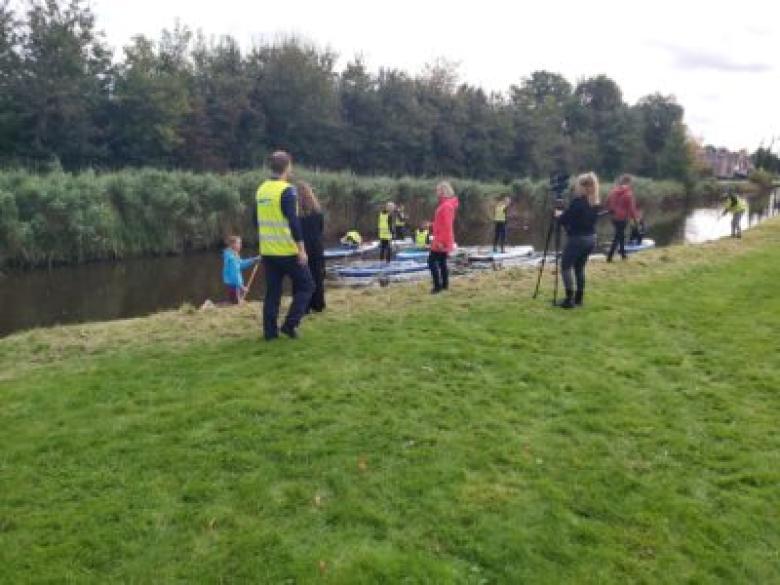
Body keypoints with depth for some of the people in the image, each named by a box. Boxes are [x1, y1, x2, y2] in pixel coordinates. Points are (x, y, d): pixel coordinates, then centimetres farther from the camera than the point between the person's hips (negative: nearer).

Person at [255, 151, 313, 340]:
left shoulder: (261, 189, 9)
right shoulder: (287, 190, -14)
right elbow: (293, 222, -20)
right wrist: (301, 249, -17)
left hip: (267, 251, 7)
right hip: (288, 251, -7)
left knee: (272, 291, 12)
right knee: (306, 286, 8)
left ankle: (270, 331, 12)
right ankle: (290, 324, 1)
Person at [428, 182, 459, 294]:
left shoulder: (446, 206, -18)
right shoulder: (446, 204, 13)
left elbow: (447, 225, -23)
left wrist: (441, 241, -24)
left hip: (441, 241, -10)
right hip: (444, 240, 10)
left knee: (432, 261, -8)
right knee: (442, 262, 15)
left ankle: (438, 286, -7)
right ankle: (444, 284, 21)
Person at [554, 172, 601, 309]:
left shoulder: (577, 201, -17)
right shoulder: (596, 203, 7)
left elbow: (564, 220, -13)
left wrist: (559, 215, 9)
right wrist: (566, 215, 18)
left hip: (577, 239, -8)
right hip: (591, 238, 8)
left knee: (566, 266, 1)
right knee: (579, 268, 17)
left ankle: (569, 299, -6)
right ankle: (578, 298, 18)